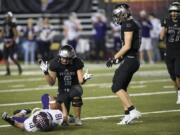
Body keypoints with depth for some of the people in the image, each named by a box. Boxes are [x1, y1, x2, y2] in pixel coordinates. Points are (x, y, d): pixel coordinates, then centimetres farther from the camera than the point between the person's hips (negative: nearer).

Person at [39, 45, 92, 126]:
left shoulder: (77, 62, -15)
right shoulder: (55, 63, -14)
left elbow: (80, 81, -13)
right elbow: (51, 83, -10)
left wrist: (84, 79, -36)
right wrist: (46, 72, -24)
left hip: (74, 88, -1)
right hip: (62, 91, 1)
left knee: (76, 93, -38)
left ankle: (77, 118, -19)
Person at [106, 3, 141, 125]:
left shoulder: (129, 25, -14)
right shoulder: (133, 24, 16)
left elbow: (127, 46, -18)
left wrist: (114, 58, -12)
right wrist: (120, 57, 20)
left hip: (130, 60, -10)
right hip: (133, 59, 10)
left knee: (116, 87, -9)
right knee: (122, 88, 13)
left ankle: (132, 111, -13)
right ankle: (128, 115, 12)